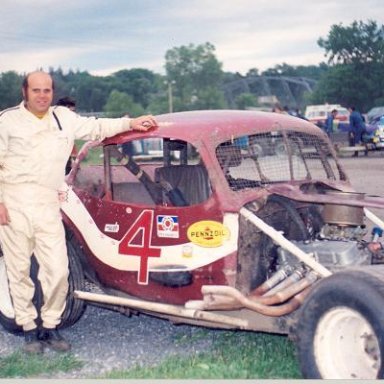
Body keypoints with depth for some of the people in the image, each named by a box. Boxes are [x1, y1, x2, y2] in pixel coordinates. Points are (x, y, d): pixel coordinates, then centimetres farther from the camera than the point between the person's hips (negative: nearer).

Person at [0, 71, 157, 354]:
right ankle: (30, 329, 18)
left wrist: (130, 123, 10)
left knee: (58, 271, -3)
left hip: (48, 206, 3)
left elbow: (97, 128, 19)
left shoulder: (64, 118, 15)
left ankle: (50, 326, 15)